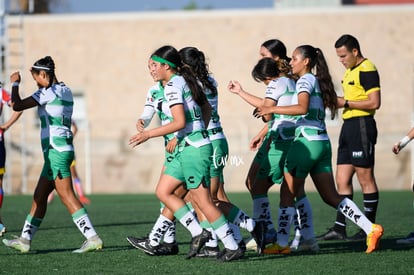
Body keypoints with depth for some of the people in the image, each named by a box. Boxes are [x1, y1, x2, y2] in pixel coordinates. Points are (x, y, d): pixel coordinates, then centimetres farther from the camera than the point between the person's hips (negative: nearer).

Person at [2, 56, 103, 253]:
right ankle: (25, 240, 19)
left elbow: (17, 106, -15)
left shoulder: (48, 92, -13)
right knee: (39, 196, 14)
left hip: (55, 150, -10)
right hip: (63, 148, 10)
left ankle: (92, 238, -16)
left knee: (67, 196, -11)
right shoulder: (65, 90, 13)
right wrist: (37, 75, 34)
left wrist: (15, 83, -1)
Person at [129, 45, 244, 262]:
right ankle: (197, 232, 7)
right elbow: (207, 109, 23)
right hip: (187, 147, 10)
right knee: (162, 191, 10)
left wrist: (148, 134, -15)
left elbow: (180, 122, -21)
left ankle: (232, 247, -2)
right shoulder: (186, 81, 14)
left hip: (193, 148, -10)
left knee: (202, 200, -6)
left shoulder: (172, 86, -14)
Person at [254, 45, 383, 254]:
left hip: (307, 141, -9)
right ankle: (370, 229, -2)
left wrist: (272, 109, -21)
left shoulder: (305, 80, -8)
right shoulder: (318, 82, 20)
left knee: (287, 193, 0)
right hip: (322, 142, 9)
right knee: (331, 197, 7)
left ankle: (282, 243, 1)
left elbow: (302, 108, -25)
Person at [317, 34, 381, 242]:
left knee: (365, 178, -4)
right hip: (348, 126, 10)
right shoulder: (350, 71, 18)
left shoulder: (367, 70, -12)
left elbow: (374, 102, -18)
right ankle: (339, 228, 8)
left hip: (362, 126, -10)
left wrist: (346, 103, -15)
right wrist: (337, 102, 8)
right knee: (342, 180, 7)